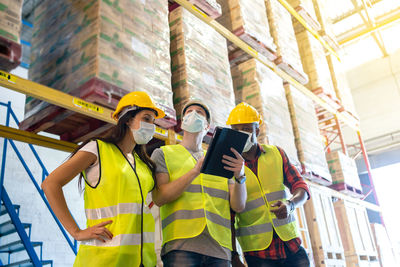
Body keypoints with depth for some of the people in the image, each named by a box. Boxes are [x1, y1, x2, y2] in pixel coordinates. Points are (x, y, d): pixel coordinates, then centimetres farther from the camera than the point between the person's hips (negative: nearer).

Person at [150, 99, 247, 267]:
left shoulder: (220, 160, 18)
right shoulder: (163, 153, 12)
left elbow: (238, 206, 10)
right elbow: (159, 198, -3)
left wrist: (240, 176, -10)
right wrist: (195, 172, -15)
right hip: (181, 246, -2)